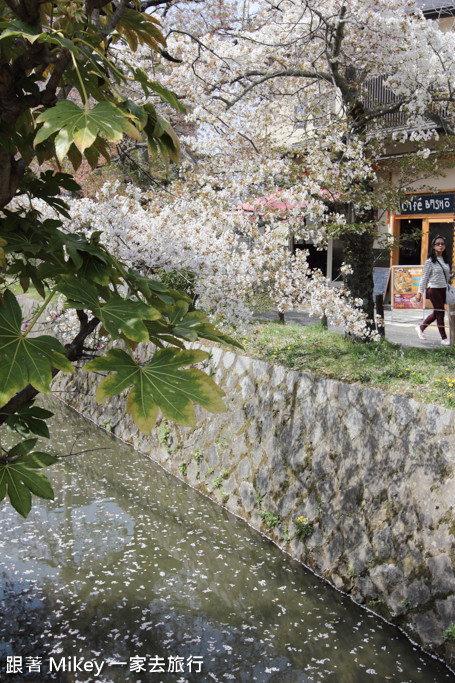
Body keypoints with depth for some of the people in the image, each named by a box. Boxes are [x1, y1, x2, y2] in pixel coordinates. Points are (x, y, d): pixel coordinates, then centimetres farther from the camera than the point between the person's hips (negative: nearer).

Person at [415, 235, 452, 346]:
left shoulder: (445, 260, 12)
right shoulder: (430, 261, -7)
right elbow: (424, 277, -8)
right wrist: (420, 292, -11)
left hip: (443, 289, 7)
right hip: (433, 289, -7)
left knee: (437, 313, 13)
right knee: (440, 313, -5)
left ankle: (421, 328, 32)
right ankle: (444, 338, 2)